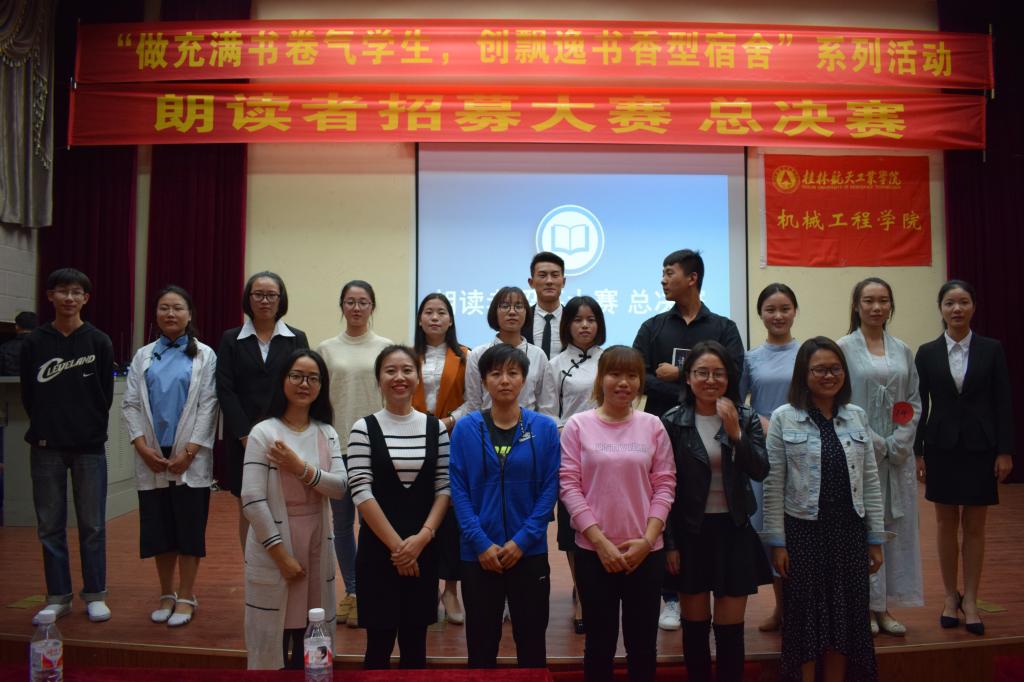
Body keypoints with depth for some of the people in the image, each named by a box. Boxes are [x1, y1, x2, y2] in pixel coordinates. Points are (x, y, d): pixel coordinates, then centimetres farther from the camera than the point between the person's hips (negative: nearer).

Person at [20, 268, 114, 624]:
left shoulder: (99, 342, 1)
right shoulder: (34, 342, 4)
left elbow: (105, 395, 2)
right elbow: (28, 394, 6)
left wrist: (91, 429, -2)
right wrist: (43, 430, 0)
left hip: (89, 447, -1)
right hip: (46, 447, 1)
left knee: (92, 525, 5)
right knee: (50, 525, 7)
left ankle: (95, 595, 15)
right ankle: (58, 596, 18)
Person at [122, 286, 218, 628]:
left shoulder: (204, 355, 0)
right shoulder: (143, 356, 9)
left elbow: (208, 406, -6)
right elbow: (130, 404, 5)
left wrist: (189, 451, -11)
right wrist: (142, 446, -7)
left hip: (190, 458, -3)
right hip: (152, 458, 3)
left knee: (188, 526, 3)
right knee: (159, 527, 9)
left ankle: (186, 597, 16)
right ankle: (166, 594, 24)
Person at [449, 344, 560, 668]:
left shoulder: (545, 428, -1)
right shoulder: (465, 429, -2)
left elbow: (550, 488, -3)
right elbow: (458, 489, -4)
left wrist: (522, 540, -11)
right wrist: (480, 543, -12)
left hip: (530, 553, 0)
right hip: (478, 554, 0)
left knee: (531, 642, 12)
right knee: (481, 643, 12)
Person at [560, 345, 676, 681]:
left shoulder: (653, 426, 2)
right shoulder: (578, 425, -3)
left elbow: (665, 485, 2)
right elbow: (569, 485, -6)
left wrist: (647, 540, -8)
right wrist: (600, 542, -11)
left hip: (645, 551, 2)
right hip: (594, 550, -1)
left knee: (643, 643, 13)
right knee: (600, 642, 11)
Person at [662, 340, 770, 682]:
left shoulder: (747, 418, 0)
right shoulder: (672, 422, -6)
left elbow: (760, 472, -10)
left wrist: (735, 433, -22)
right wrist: (668, 542, -6)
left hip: (734, 530, 1)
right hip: (690, 531, -1)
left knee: (730, 627, 8)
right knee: (695, 625, 12)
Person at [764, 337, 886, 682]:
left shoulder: (857, 416, 5)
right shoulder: (783, 418, -6)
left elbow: (870, 482, 7)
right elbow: (773, 486, -6)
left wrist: (875, 539, 5)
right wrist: (777, 542, -8)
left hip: (849, 531, 3)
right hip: (803, 531, -3)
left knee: (846, 615, 11)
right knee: (805, 616, 7)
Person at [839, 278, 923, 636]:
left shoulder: (903, 350, 10)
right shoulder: (843, 348, -4)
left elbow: (914, 402, 8)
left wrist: (898, 444, -6)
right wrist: (875, 444, -12)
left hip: (898, 455, 5)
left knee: (896, 526, 8)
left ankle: (883, 607, 19)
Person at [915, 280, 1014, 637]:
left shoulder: (992, 350, 0)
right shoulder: (926, 352, 1)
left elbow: (1003, 403, 0)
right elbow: (919, 405, 2)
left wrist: (1005, 451, -5)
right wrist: (917, 452, -1)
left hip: (980, 447, 0)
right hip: (942, 446, 1)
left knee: (974, 526, 6)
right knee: (946, 524, 9)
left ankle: (970, 600, 16)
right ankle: (950, 596, 22)